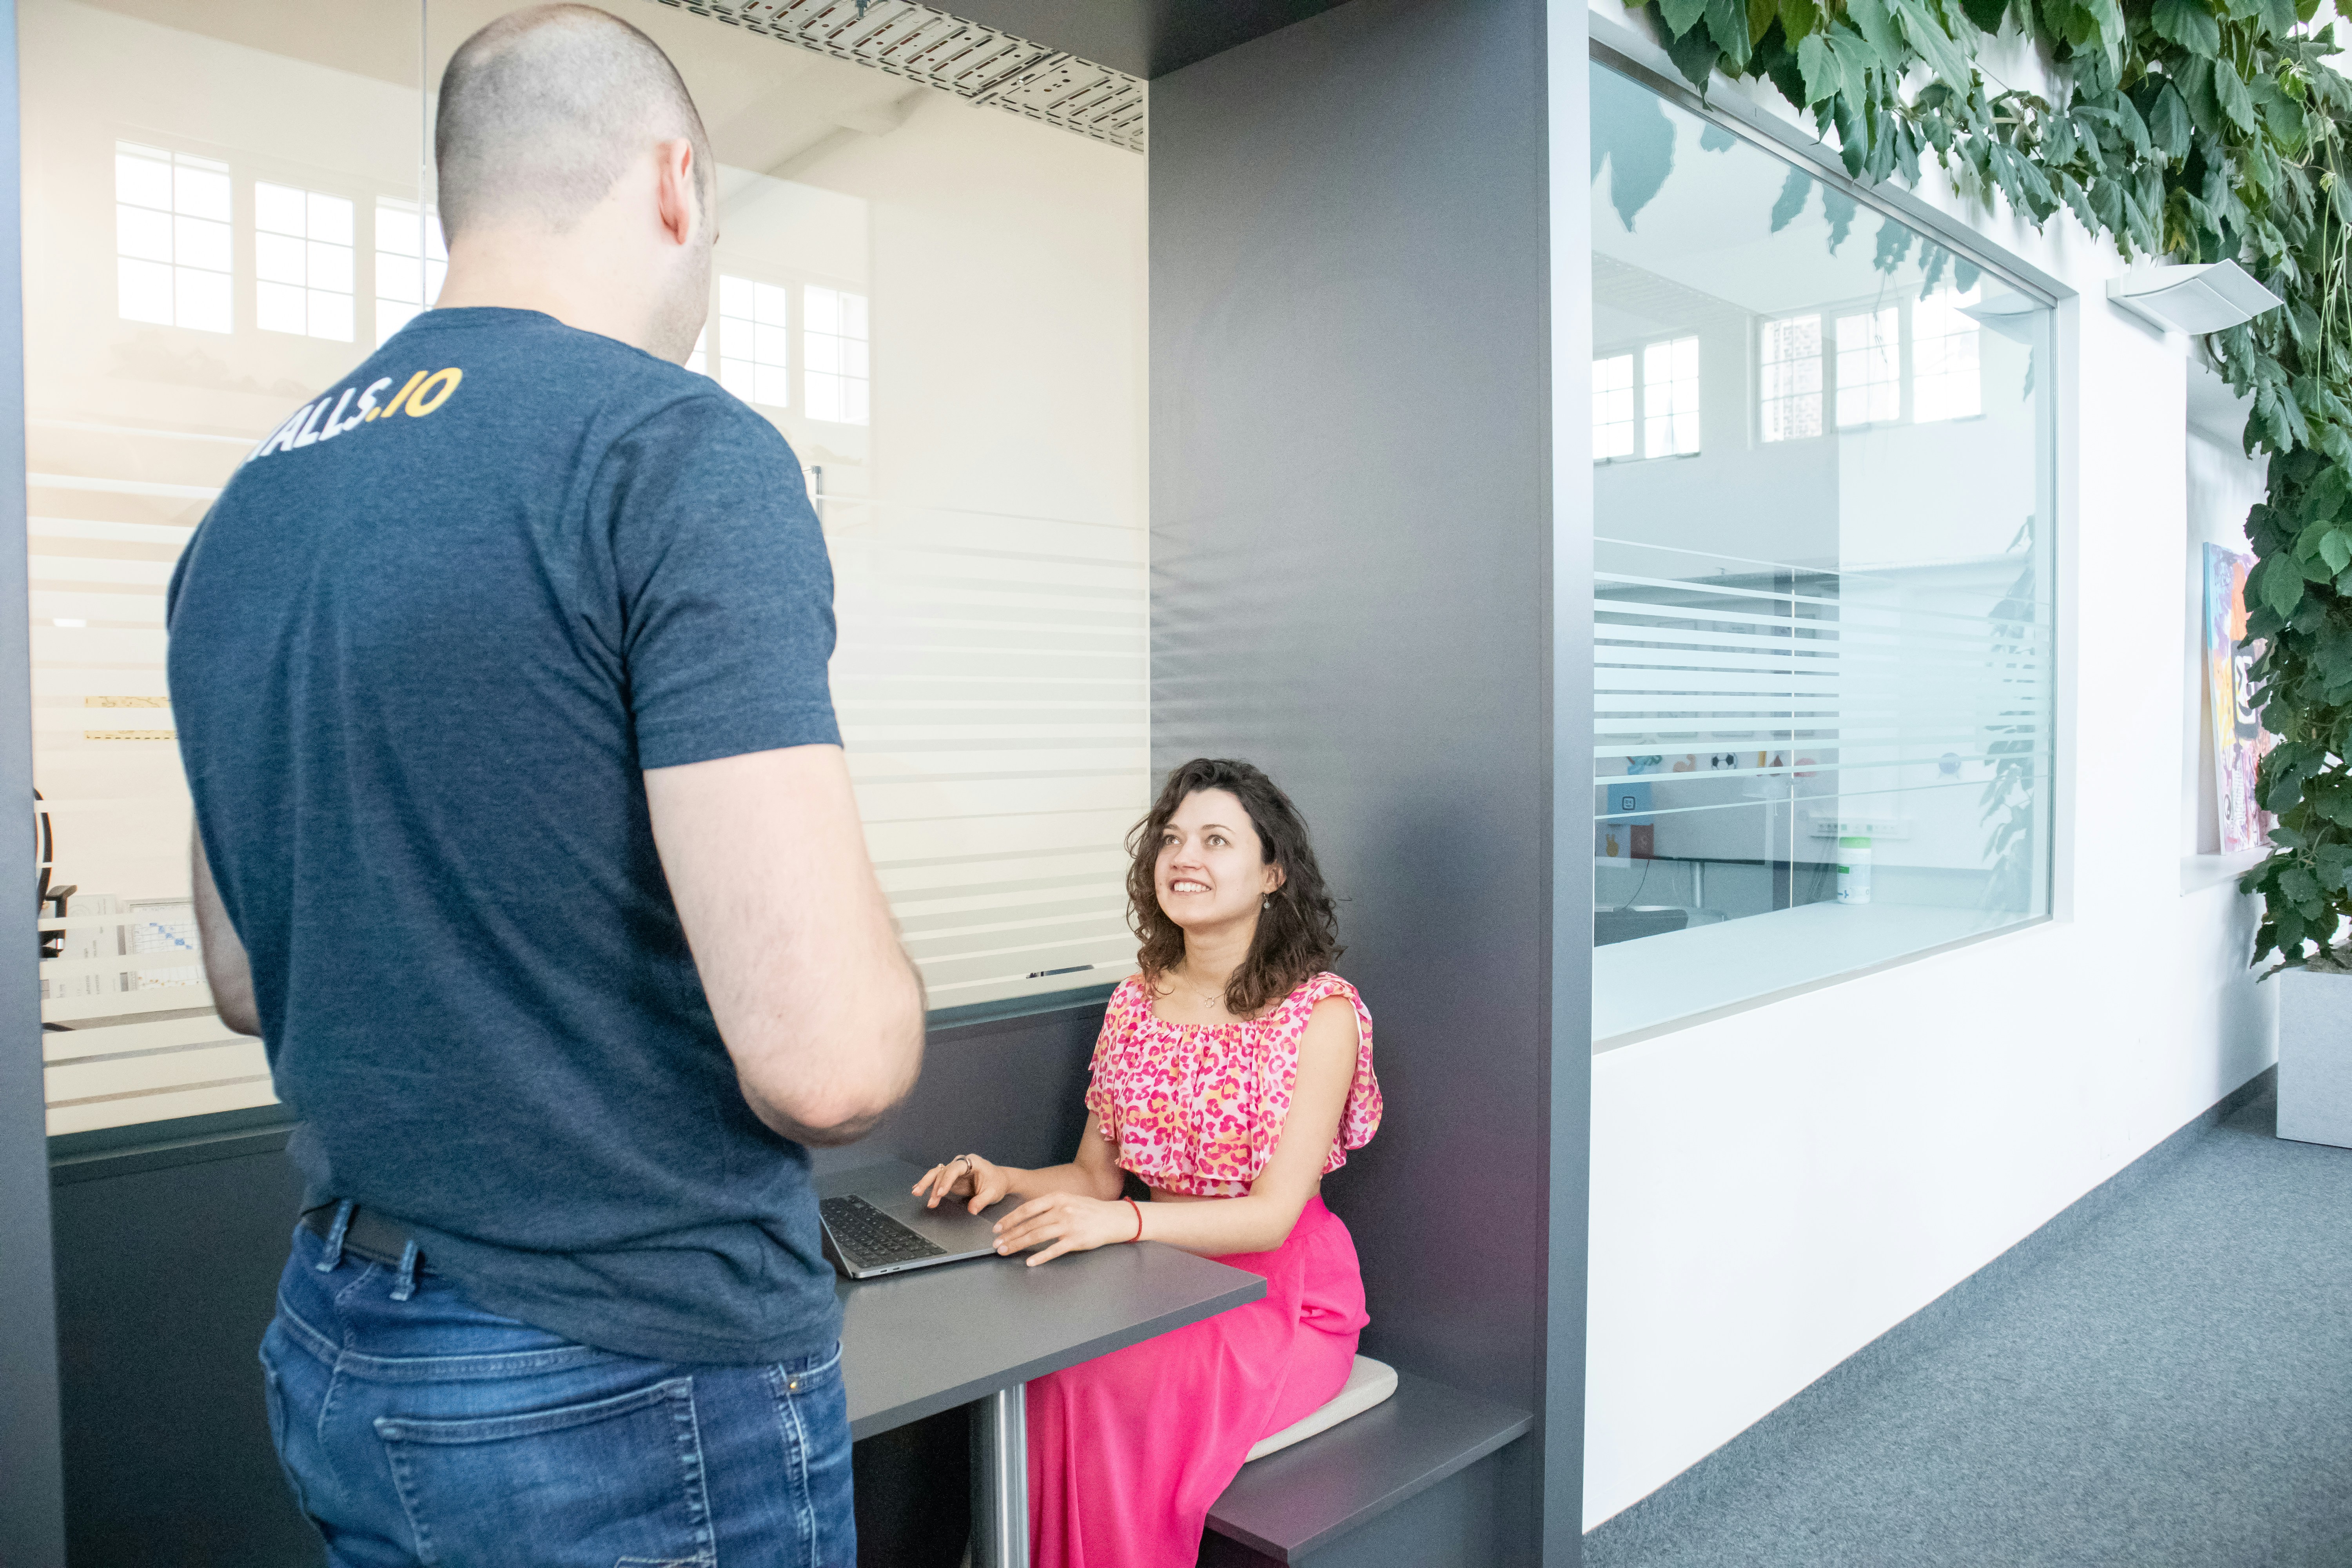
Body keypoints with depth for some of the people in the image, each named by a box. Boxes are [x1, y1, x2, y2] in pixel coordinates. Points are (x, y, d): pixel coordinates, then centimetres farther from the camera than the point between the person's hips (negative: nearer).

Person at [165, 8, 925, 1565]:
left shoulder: (245, 506, 5)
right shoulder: (681, 452, -19)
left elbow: (247, 983, 13)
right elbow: (827, 1058, -25)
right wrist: (880, 992, -4)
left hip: (336, 1356, 7)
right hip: (639, 1385, -7)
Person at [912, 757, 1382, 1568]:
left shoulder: (1322, 1011, -11)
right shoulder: (1137, 1002, 6)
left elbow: (1272, 1215, -17)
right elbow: (1098, 1175, 11)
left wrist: (1122, 1222, -31)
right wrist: (1003, 1181, -9)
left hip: (1282, 1294, -4)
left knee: (1110, 1395, -28)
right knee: (1025, 1370, -23)